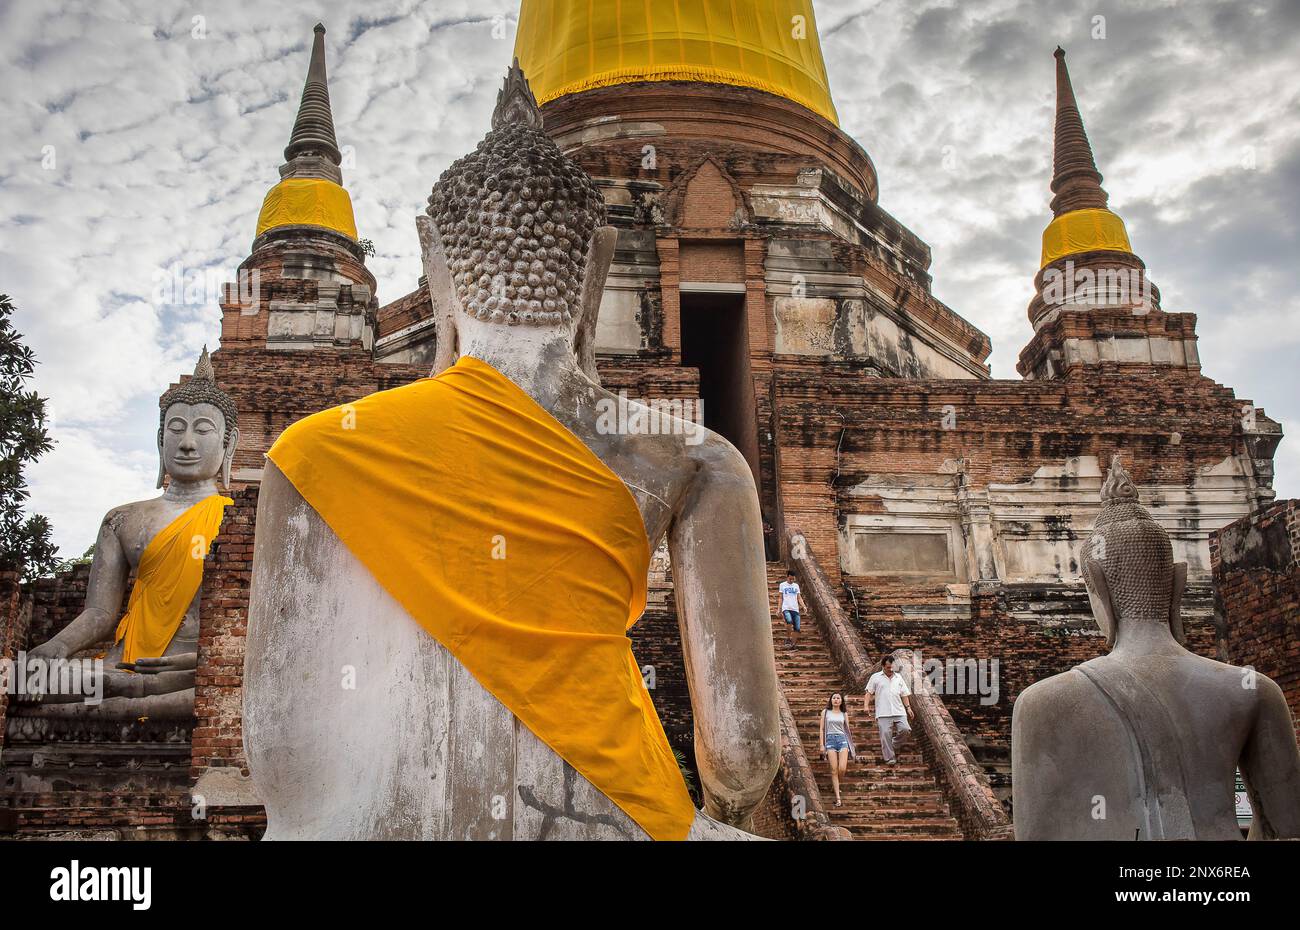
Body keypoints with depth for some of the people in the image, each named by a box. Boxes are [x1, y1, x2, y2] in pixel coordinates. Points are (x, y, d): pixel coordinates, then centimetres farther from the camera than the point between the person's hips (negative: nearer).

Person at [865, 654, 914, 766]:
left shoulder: (898, 677, 16)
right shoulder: (875, 677, 7)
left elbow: (904, 694, 19)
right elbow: (869, 693, 7)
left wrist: (908, 707, 10)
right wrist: (867, 705, -6)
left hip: (899, 711, 3)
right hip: (883, 713, -3)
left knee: (906, 730, -11)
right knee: (886, 735, -9)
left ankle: (894, 745, 15)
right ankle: (890, 759, -1)